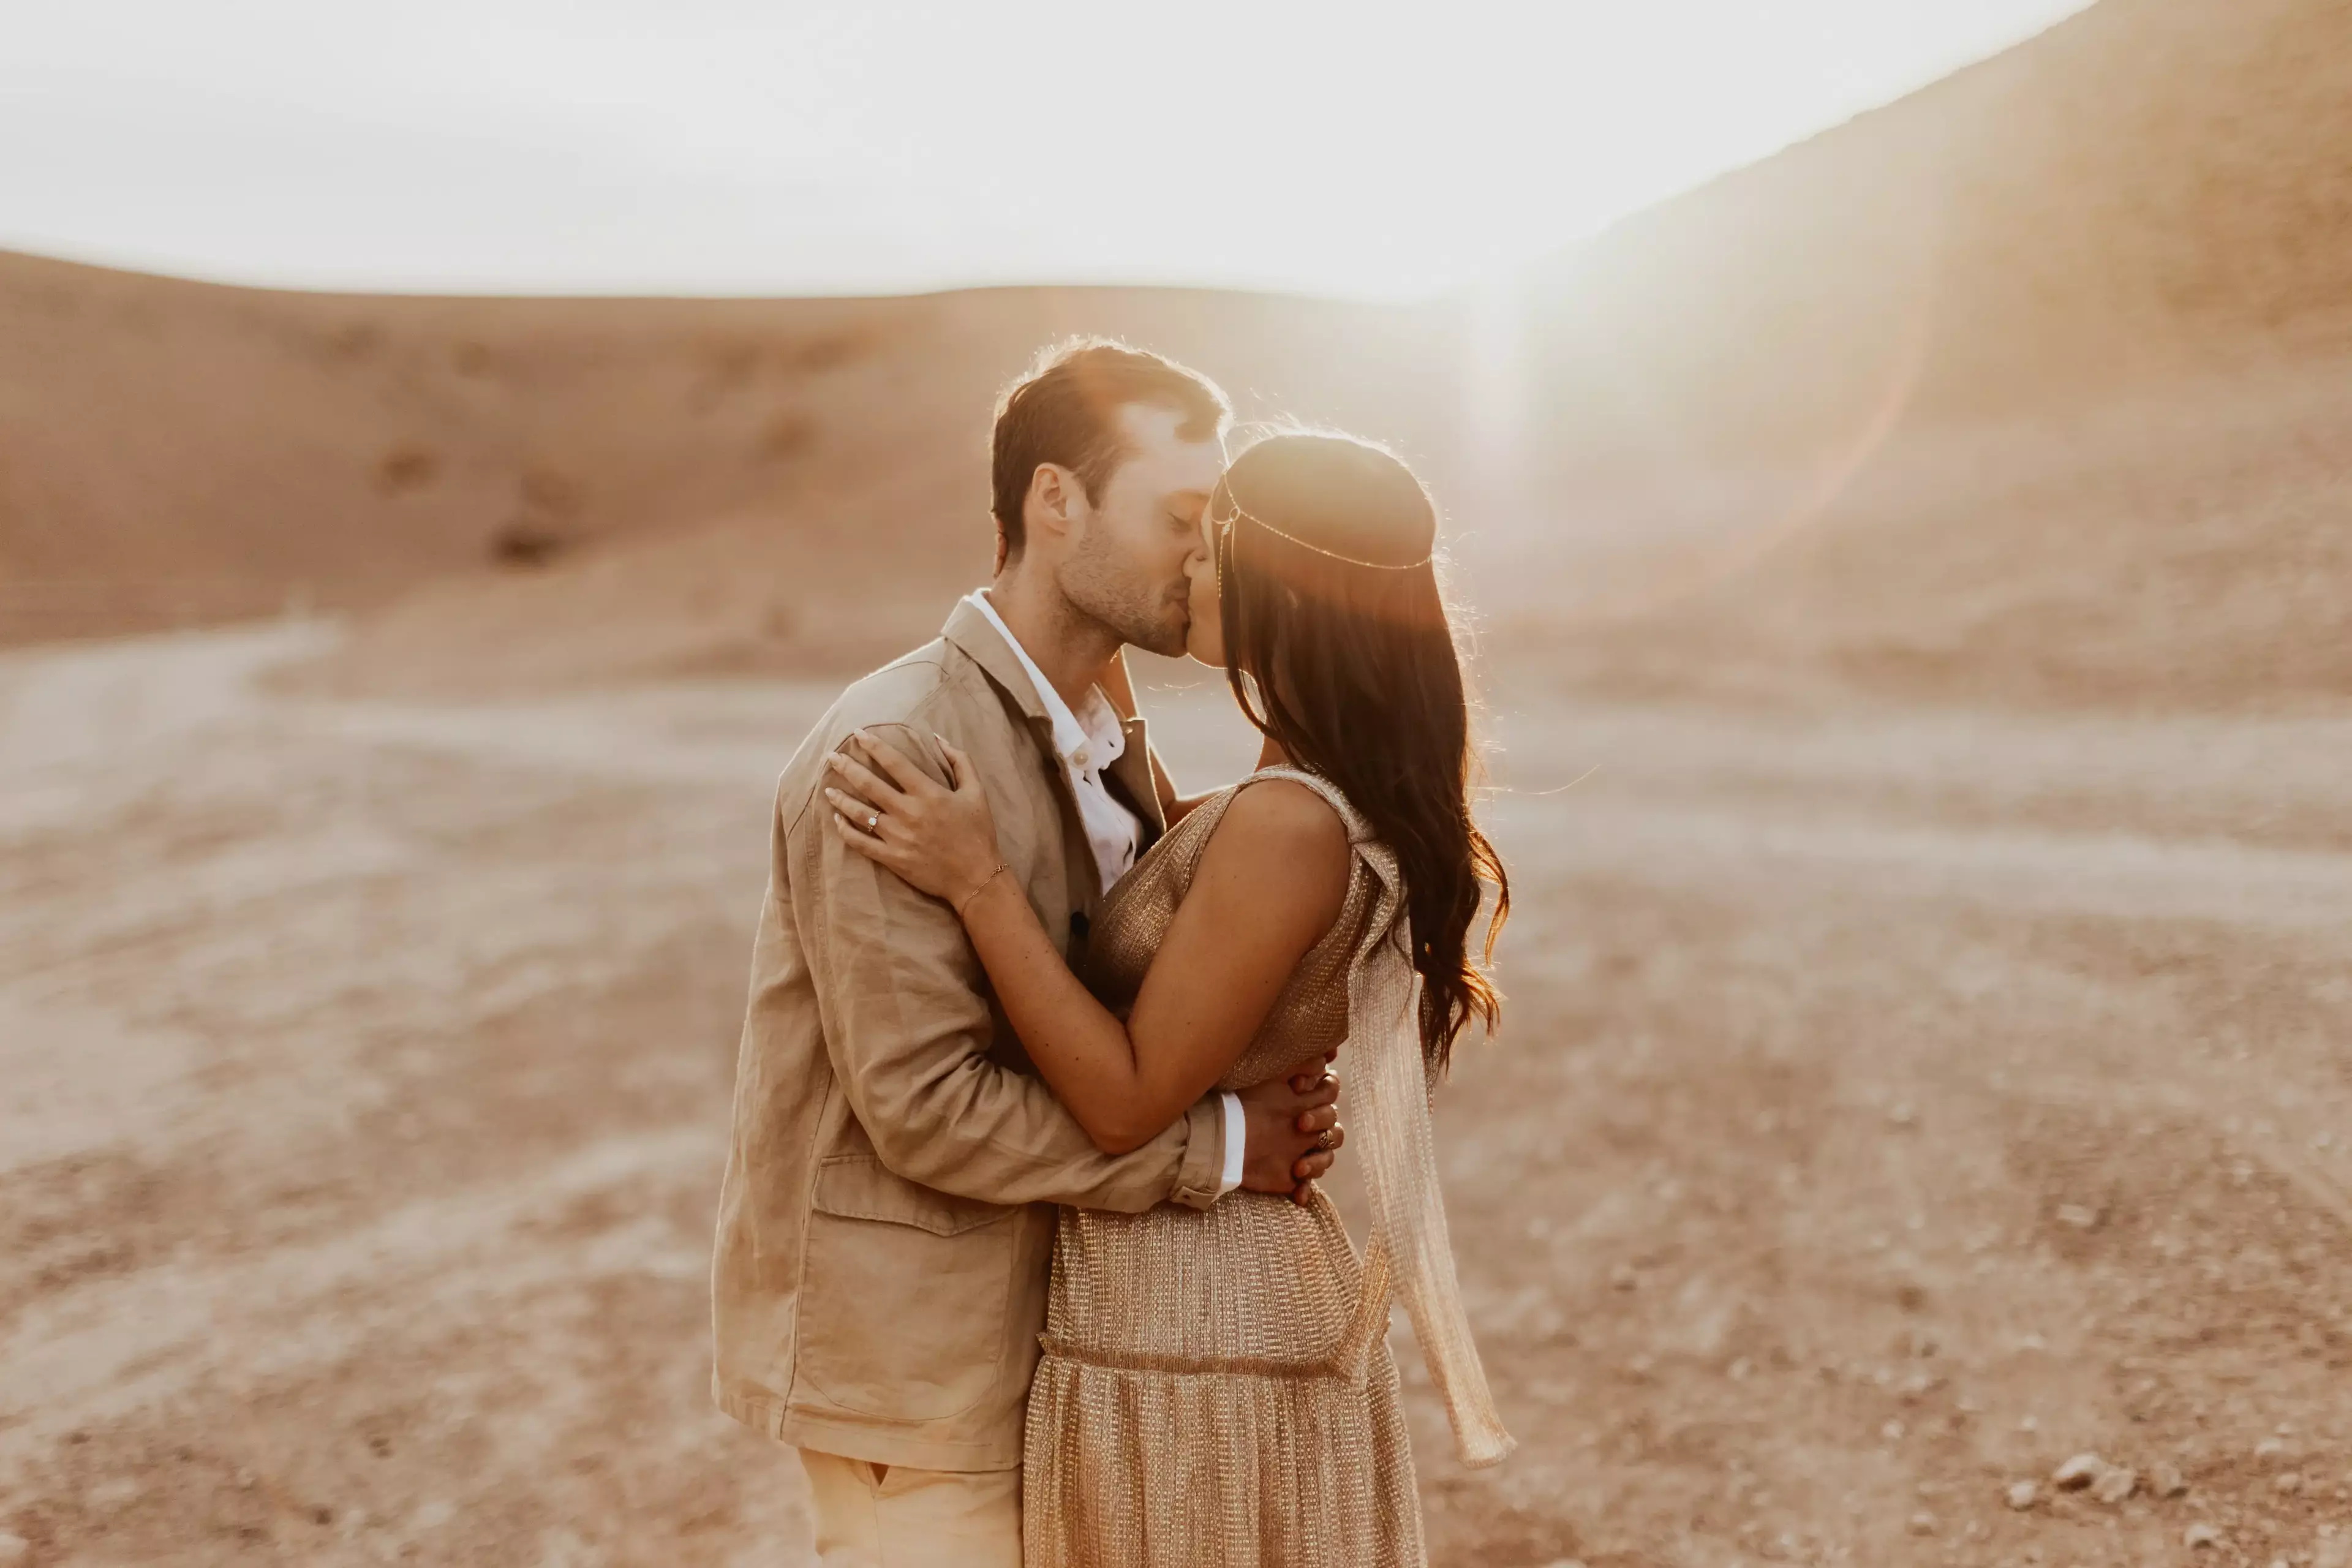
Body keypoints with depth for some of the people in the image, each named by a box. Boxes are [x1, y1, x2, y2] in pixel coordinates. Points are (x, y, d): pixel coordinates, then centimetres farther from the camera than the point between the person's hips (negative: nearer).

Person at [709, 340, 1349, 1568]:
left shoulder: (1107, 734, 6)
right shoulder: (899, 751, -22)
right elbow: (924, 1105, -26)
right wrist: (1220, 1146, -20)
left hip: (1026, 1317, 8)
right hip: (910, 1360, -8)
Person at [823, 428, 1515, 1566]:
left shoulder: (1290, 822, -26)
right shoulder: (1365, 805, 2)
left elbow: (1126, 1102, -22)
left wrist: (979, 881, -21)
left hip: (1185, 1345, -9)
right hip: (1274, 1297, 9)